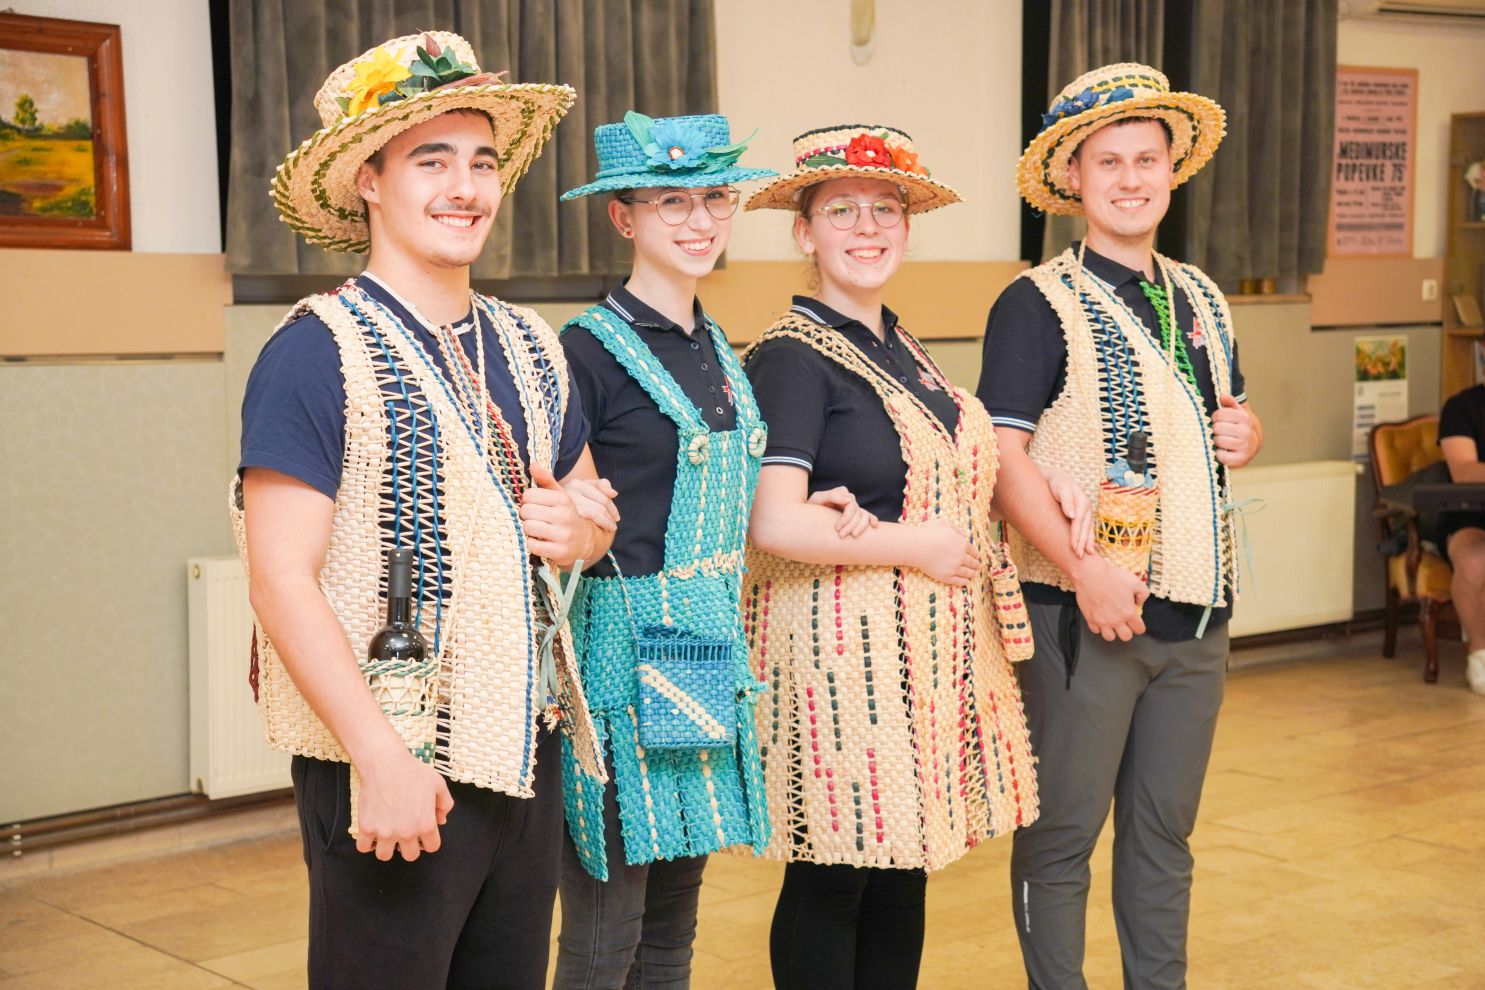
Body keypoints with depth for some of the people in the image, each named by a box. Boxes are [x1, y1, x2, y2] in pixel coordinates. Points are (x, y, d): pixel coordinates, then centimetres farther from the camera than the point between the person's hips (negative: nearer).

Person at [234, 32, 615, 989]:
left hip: (527, 751, 7)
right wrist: (382, 758, -20)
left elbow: (595, 514, 22)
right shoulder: (317, 352, -11)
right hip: (394, 773, -6)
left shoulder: (528, 345, 11)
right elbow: (283, 580, -15)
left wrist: (580, 529, -2)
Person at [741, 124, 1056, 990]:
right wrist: (916, 547, -12)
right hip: (839, 648, -8)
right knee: (832, 878, 0)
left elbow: (952, 476, 23)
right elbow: (774, 525, -20)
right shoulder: (792, 358, -10)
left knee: (905, 872, 12)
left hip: (932, 648, 8)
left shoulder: (901, 349, 14)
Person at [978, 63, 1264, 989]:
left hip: (1197, 613, 6)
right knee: (1064, 829, 4)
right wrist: (1084, 571, -22)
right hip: (1086, 613, -6)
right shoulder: (1039, 304, -7)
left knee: (1164, 828, 15)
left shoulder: (1202, 299, 14)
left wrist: (1246, 435, 1)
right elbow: (1006, 456, -14)